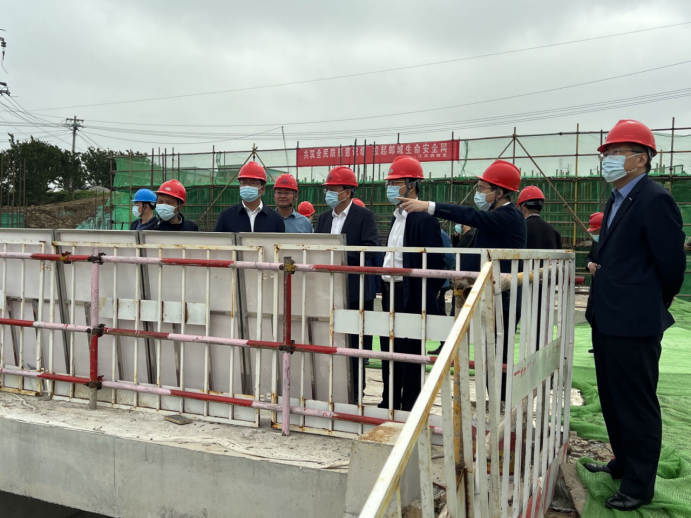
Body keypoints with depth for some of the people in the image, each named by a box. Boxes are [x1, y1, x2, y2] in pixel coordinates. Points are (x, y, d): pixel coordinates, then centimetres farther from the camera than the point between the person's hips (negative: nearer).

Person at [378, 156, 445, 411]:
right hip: (391, 294, 9)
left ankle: (409, 408, 13)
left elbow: (434, 264, -17)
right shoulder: (396, 218, 15)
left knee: (410, 354, 1)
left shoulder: (425, 220, -13)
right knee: (389, 351, 15)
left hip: (411, 297, -9)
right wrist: (385, 292, 14)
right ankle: (389, 403, 28)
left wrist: (427, 302, -18)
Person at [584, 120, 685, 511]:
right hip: (607, 319, 9)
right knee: (612, 399, 21)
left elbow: (673, 261, -15)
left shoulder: (655, 200, -16)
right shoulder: (617, 200, 13)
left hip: (635, 323, -9)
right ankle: (624, 463, 39)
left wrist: (656, 304, 0)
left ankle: (639, 485, 18)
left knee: (637, 404, 4)